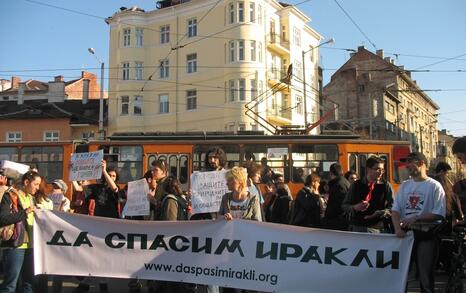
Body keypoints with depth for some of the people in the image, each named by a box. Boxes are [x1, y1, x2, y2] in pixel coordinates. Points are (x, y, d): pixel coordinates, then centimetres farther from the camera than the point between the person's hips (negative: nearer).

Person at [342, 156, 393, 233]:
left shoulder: (386, 186, 6)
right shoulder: (356, 185, 9)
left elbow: (392, 207, 2)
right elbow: (345, 206, 10)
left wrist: (379, 214, -15)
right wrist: (355, 207, -10)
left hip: (376, 229, -1)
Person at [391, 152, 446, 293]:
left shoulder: (434, 186, -5)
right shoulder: (404, 186, 11)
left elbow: (439, 214, -12)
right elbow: (395, 210, 7)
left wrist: (416, 218, -19)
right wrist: (397, 228, -9)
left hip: (426, 235, -5)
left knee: (425, 274, 1)